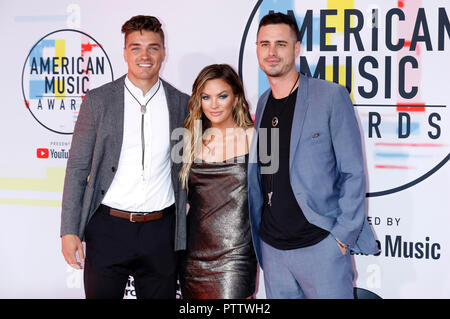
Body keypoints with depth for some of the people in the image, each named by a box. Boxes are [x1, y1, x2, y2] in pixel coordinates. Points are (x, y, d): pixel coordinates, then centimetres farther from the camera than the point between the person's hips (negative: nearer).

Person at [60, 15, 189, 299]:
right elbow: (77, 168, 1)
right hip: (108, 229, -1)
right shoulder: (98, 101, 0)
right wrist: (69, 230, -5)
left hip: (161, 232, 2)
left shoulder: (182, 104, 4)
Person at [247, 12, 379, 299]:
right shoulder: (263, 103, 11)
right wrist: (258, 230, 9)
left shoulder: (331, 97, -6)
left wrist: (343, 234, -12)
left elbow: (353, 173, -7)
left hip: (320, 245, -5)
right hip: (272, 247, 5)